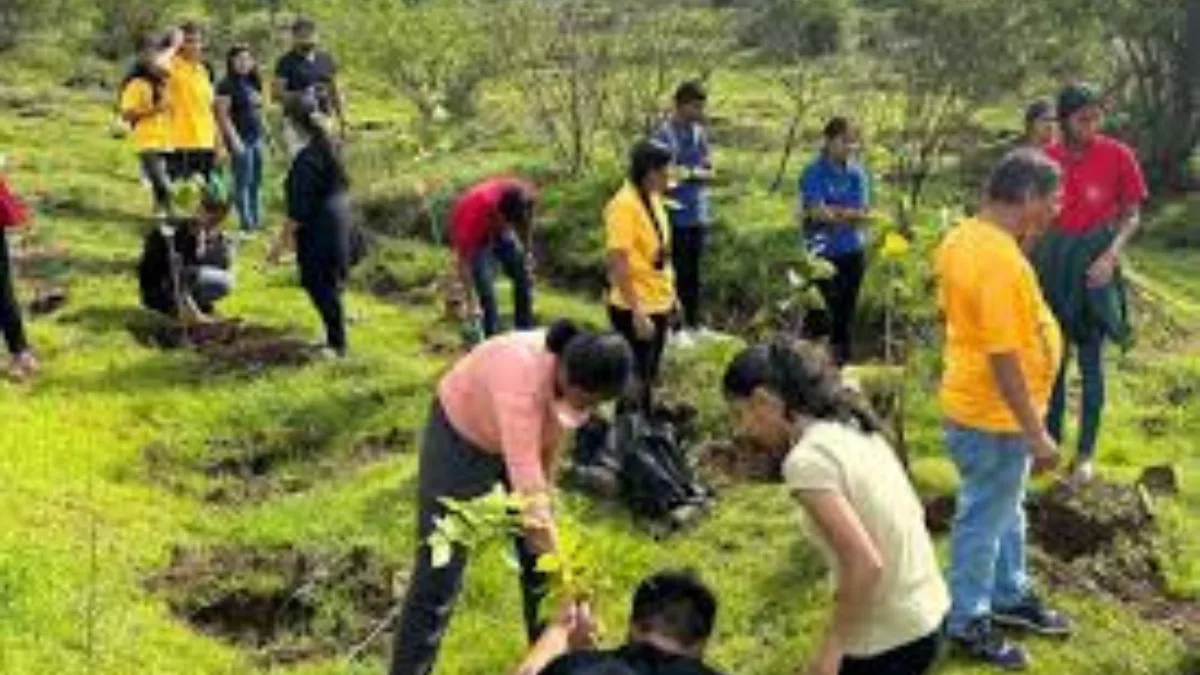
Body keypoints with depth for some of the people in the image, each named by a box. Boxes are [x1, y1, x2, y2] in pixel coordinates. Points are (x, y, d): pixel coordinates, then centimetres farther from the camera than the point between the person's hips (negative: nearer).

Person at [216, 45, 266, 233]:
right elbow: (223, 114, -12)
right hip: (241, 139, -8)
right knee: (243, 181, -6)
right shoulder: (227, 85, -7)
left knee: (256, 181, 9)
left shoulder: (253, 84, 15)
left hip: (257, 138, 8)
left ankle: (257, 219, 15)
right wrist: (234, 139, -17)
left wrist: (263, 135, 18)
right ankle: (246, 222, -4)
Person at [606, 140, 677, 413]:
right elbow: (618, 264, -23)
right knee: (634, 383, 1)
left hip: (658, 304, 9)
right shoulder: (624, 205, -20)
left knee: (649, 379, 19)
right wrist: (637, 313, -25)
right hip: (636, 310, -9)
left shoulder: (653, 199, 7)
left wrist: (671, 294, 16)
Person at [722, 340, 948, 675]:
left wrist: (831, 647, -16)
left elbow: (865, 565, -28)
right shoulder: (852, 427, 6)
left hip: (888, 640, -9)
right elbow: (913, 513, 13)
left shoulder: (807, 459, -21)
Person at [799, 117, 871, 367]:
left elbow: (864, 214, -1)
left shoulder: (857, 173, 7)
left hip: (852, 252, 4)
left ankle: (843, 362, 16)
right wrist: (849, 213, -9)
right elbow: (818, 212, -16)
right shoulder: (814, 173, -6)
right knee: (829, 310, -6)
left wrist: (834, 212, -14)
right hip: (824, 253, -4)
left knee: (847, 309, 8)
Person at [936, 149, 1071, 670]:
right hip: (993, 416, -10)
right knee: (984, 520, 8)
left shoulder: (964, 237, 1)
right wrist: (1037, 434, -23)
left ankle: (1009, 596, 43)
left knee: (1006, 510, 25)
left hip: (978, 403, 10)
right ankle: (967, 622, 25)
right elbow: (1004, 358, -29)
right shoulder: (1001, 262, -30)